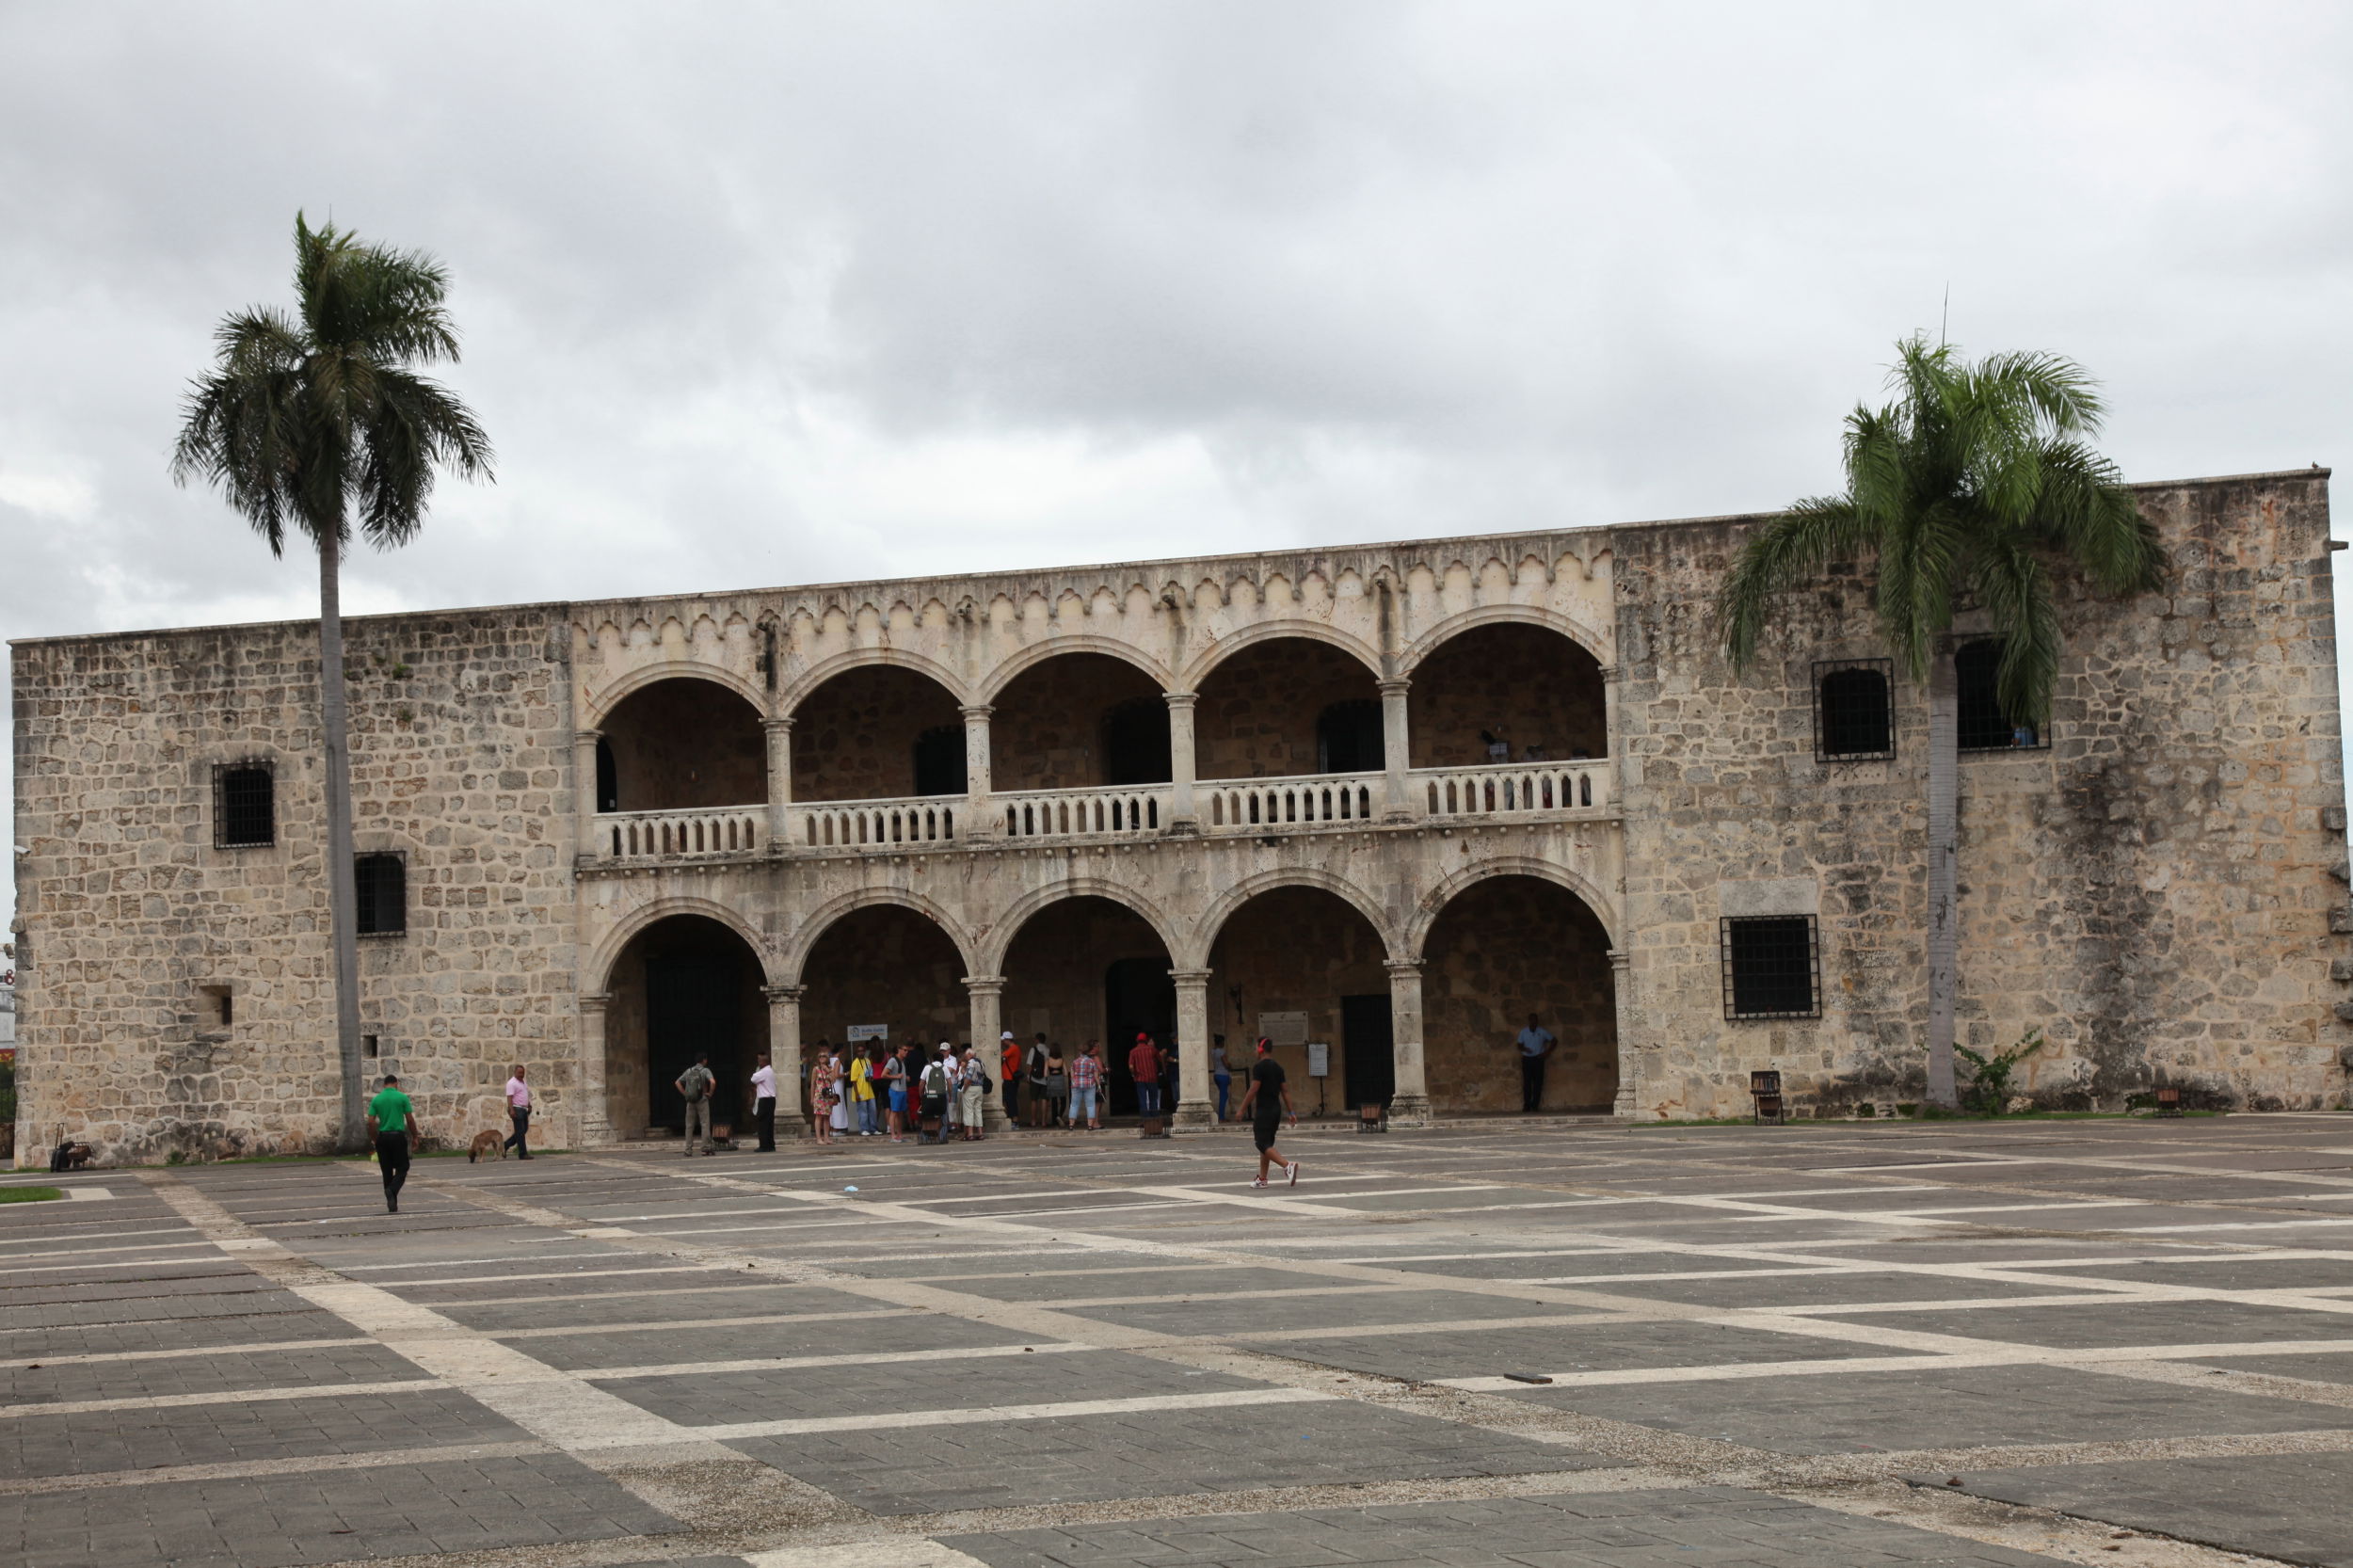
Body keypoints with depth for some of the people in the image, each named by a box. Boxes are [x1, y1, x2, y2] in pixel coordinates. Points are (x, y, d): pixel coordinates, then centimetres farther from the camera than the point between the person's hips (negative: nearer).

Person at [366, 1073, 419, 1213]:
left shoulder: (376, 1099, 4)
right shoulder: (402, 1097, -3)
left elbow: (371, 1122, -1)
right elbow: (410, 1120, -4)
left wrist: (375, 1139, 10)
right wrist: (414, 1137, 7)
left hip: (383, 1137, 3)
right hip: (398, 1136, -3)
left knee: (387, 1171, 9)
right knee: (402, 1168, 6)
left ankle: (392, 1206, 8)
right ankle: (392, 1190, -23)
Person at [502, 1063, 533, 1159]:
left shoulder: (523, 1082, 17)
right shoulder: (512, 1083, -11)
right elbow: (509, 1097, -19)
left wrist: (529, 1106, 20)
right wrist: (511, 1110, -28)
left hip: (524, 1109, 9)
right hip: (516, 1109, -9)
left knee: (524, 1129, 11)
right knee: (520, 1131, -7)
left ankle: (506, 1145, 20)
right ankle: (523, 1154, -5)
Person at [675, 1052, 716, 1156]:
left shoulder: (689, 1071, 10)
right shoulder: (705, 1071, -5)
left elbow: (677, 1082, 10)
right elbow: (713, 1082, -21)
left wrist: (684, 1094, 10)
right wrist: (710, 1093, -7)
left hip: (690, 1102, 4)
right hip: (702, 1100, -4)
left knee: (689, 1126, 6)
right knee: (705, 1124, -1)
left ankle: (688, 1150, 4)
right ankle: (706, 1148, -6)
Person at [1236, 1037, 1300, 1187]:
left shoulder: (1259, 1067, -13)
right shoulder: (1278, 1067, 11)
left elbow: (1253, 1091, -16)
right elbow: (1285, 1091, 10)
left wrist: (1242, 1109, -9)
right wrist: (1291, 1112, 11)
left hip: (1263, 1111, -8)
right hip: (1277, 1110, 8)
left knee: (1264, 1145, -9)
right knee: (1267, 1144, 15)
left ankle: (1288, 1165, -28)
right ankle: (1262, 1179, 17)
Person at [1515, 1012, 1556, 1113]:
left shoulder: (1542, 1032, 1)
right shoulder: (1523, 1032, 5)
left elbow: (1553, 1041, 9)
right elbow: (1519, 1045, 10)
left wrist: (1547, 1052, -2)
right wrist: (1524, 1048, -13)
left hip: (1538, 1059, -1)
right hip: (1526, 1059, 1)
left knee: (1538, 1082, -4)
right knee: (1527, 1083, -4)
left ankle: (1535, 1105, 0)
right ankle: (1526, 1106, -2)